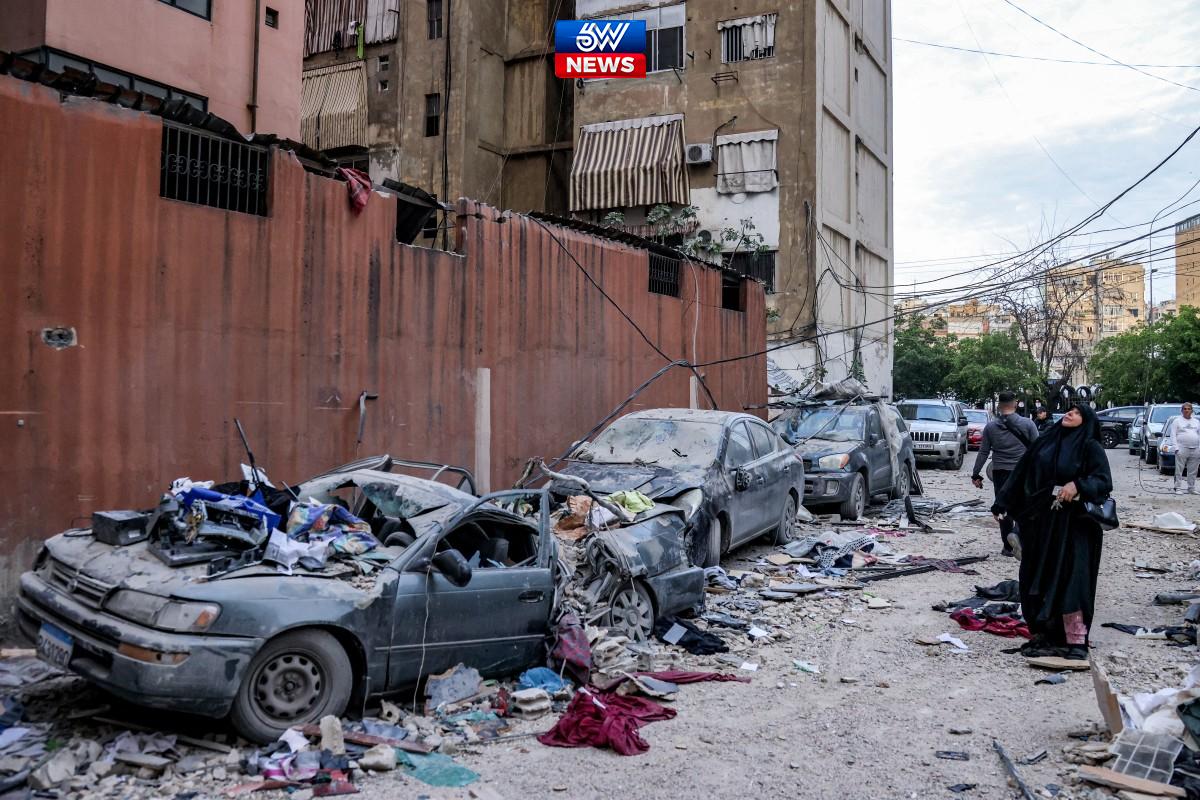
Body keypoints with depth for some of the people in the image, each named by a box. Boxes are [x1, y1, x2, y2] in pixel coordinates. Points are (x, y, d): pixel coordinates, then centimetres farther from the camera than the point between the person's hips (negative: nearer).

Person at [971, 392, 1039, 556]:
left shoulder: (990, 426, -1)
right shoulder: (1028, 424, -5)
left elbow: (983, 453, 1)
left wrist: (976, 474, 7)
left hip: (1000, 473, 1)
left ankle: (1007, 546, 13)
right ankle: (1016, 533, -17)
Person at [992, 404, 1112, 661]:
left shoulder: (1090, 447, -2)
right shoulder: (1047, 442, 11)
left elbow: (1104, 481, -10)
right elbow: (1022, 474, 12)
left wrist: (1078, 485, -27)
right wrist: (1003, 503, 10)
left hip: (1071, 524, -5)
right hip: (1040, 523, 5)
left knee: (1070, 579, -9)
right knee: (1038, 578, 6)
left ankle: (1076, 641, -3)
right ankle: (1044, 635, 16)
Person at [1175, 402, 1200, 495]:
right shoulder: (1178, 421, 7)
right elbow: (1173, 435, 1)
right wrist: (1176, 448, -10)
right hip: (1182, 449, -4)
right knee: (1179, 470, -5)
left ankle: (1191, 489, 12)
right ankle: (1177, 488, -2)